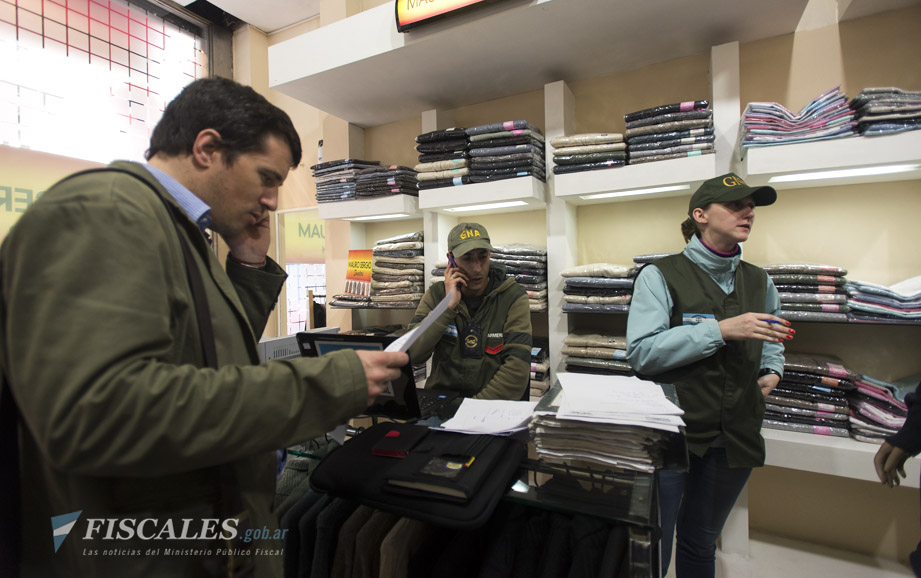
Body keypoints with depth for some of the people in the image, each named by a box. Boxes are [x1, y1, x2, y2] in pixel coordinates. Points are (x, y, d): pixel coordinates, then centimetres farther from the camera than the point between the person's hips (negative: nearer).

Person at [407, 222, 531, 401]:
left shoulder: (513, 297, -5)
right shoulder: (436, 294, 2)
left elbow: (517, 368, -13)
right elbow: (413, 354, -9)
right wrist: (448, 306, -15)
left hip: (495, 403, 0)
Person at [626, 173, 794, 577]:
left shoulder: (760, 282, 9)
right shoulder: (662, 275, -10)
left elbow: (771, 340, 27)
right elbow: (641, 352, -20)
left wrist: (772, 370, 7)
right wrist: (720, 330, -24)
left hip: (736, 435, 6)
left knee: (701, 544, 23)